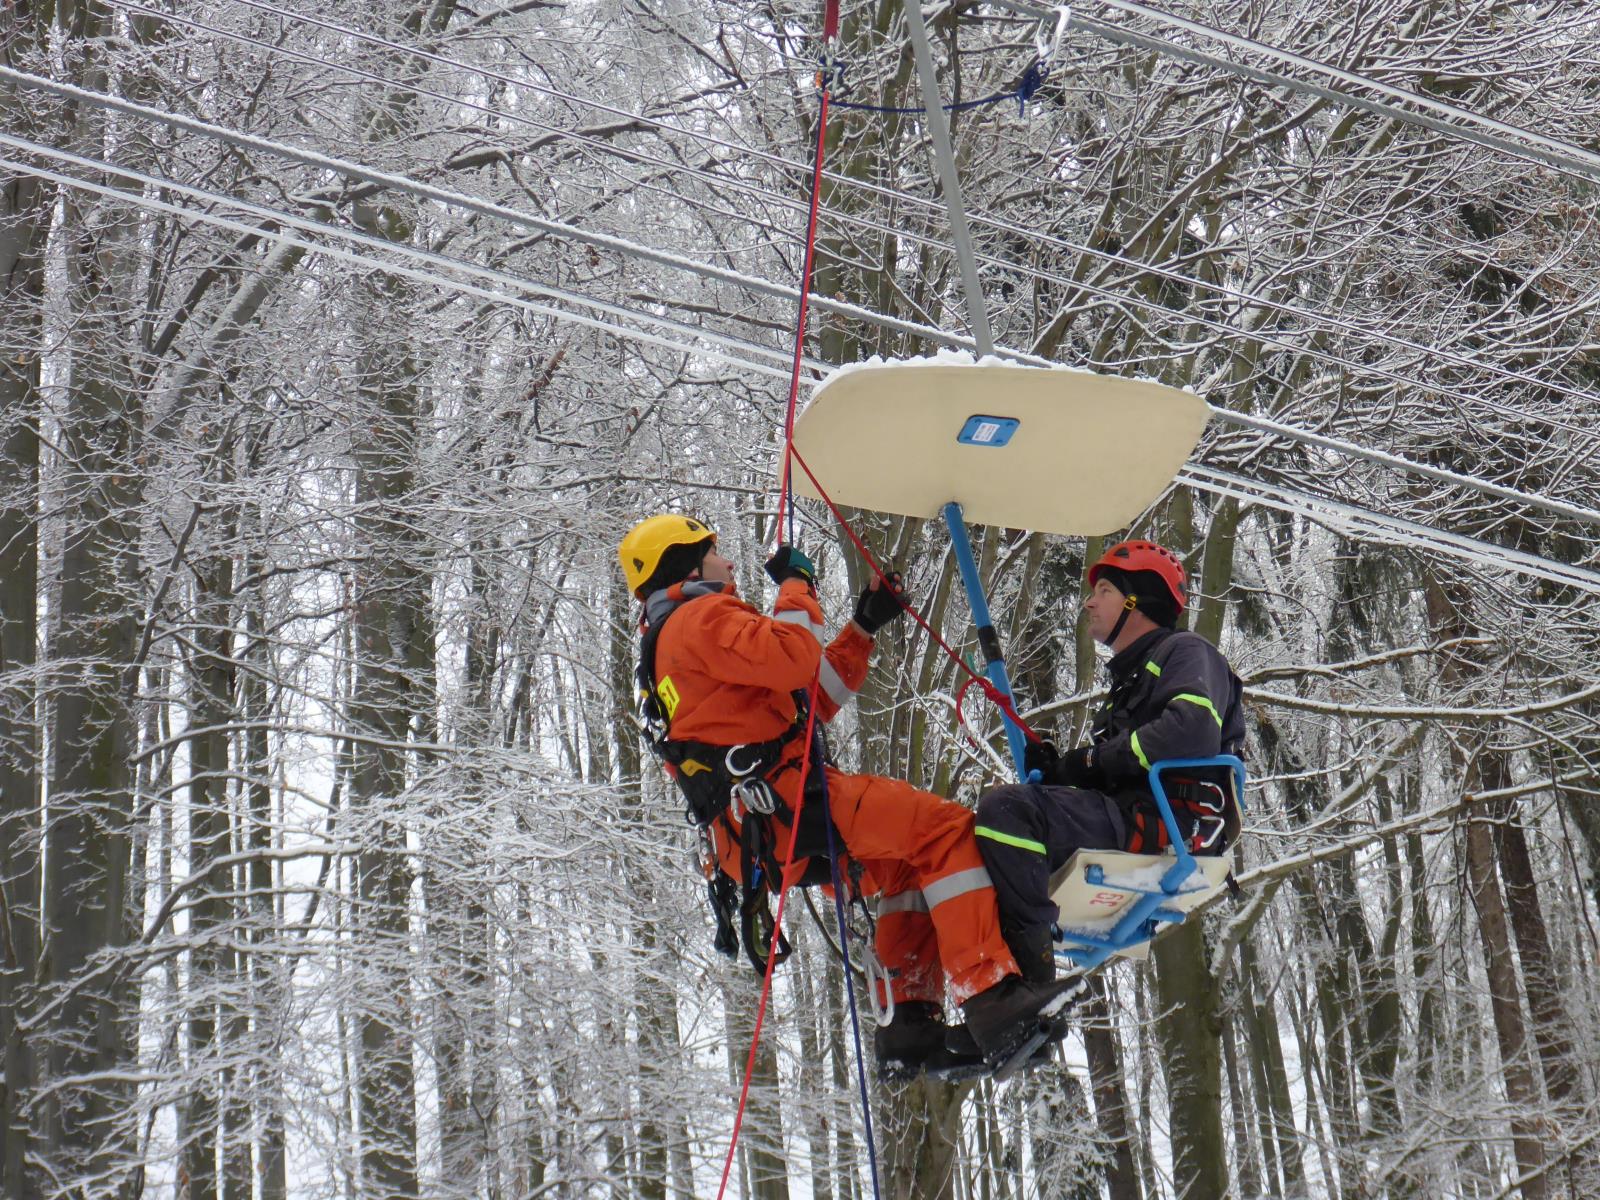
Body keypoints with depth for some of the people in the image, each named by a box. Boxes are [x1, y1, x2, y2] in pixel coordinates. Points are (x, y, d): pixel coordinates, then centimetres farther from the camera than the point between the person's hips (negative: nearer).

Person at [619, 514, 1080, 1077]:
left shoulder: (668, 641, 30)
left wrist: (864, 627, 28)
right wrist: (796, 587, -2)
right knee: (945, 827, -14)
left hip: (749, 832, 11)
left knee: (908, 854, 24)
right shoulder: (700, 618, -2)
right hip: (778, 800, -11)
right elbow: (795, 660, -20)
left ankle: (910, 1028, 12)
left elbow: (811, 699, 30)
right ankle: (992, 997, -25)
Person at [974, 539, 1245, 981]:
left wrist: (1095, 760, -10)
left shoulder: (1185, 652, 4)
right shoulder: (1128, 677, 33)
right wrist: (1058, 771, 3)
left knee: (1004, 808, -28)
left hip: (1168, 827, -10)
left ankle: (1029, 963, -32)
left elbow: (1194, 731, -19)